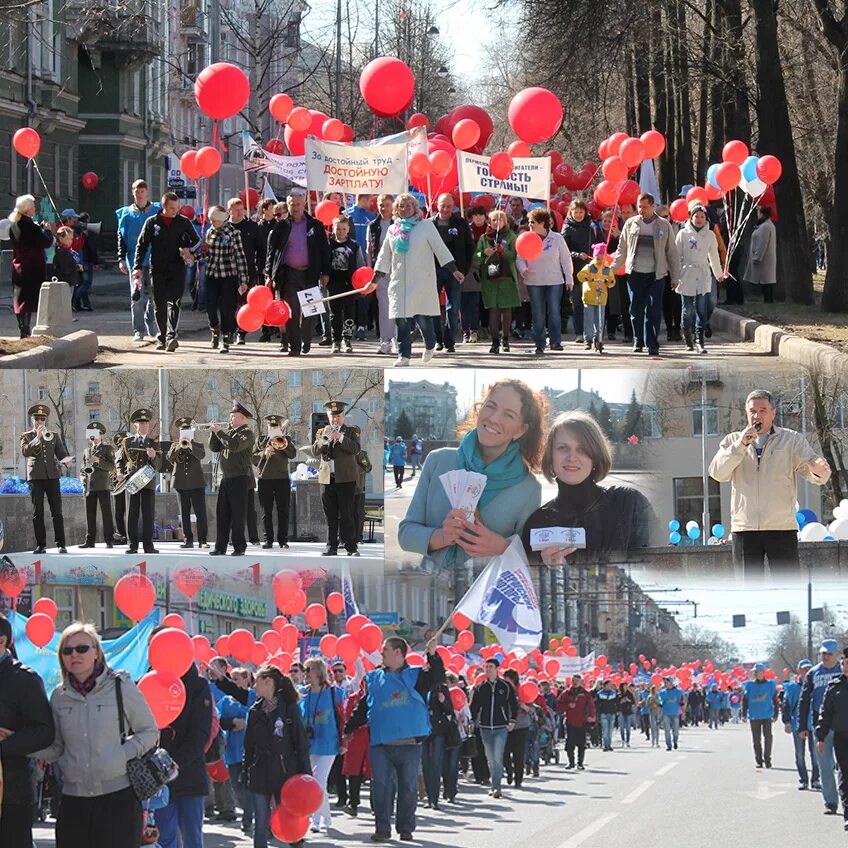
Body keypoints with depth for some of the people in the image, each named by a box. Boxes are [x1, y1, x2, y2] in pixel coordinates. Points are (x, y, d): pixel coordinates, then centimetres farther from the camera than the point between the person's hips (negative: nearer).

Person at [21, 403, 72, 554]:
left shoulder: (54, 436, 16)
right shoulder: (26, 436, 10)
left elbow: (62, 453, 12)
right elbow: (25, 452, -7)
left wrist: (67, 461, -9)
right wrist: (37, 438, -15)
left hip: (52, 476, 1)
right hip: (35, 477, -1)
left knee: (57, 512, -4)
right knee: (37, 513, -1)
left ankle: (61, 544, -4)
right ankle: (40, 545, 2)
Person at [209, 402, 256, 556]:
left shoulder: (247, 433, -6)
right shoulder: (228, 432, 17)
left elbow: (235, 445, -22)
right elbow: (214, 448, 15)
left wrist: (219, 432, -17)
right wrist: (214, 432, 1)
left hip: (240, 478, -8)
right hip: (226, 478, 8)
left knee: (238, 514, -4)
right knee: (222, 513, 6)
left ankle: (239, 547, 0)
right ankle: (220, 547, 9)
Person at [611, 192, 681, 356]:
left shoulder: (664, 226, 3)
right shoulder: (631, 224, 6)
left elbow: (672, 252, 7)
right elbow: (622, 249, 12)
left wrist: (675, 276, 4)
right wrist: (612, 269, 4)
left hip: (656, 275, -2)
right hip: (635, 274, 2)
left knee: (654, 310, -6)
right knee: (636, 310, 5)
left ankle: (652, 344, -3)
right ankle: (638, 341, 17)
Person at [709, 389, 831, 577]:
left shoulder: (792, 440, 8)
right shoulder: (732, 441, 13)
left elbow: (810, 470, -4)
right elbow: (717, 473, -2)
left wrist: (820, 471, -30)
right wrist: (741, 445, -13)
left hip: (782, 528, -2)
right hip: (744, 529, 2)